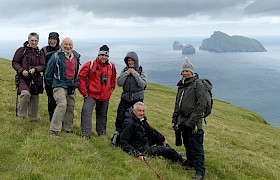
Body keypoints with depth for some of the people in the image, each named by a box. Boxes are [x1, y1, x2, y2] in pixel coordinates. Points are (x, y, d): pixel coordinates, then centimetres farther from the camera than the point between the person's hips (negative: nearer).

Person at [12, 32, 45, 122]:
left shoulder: (39, 53, 9)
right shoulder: (21, 50, -1)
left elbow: (43, 66, 5)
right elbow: (14, 62, 0)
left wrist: (35, 69, -16)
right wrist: (21, 70, -16)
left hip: (36, 79, 4)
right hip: (23, 78, -4)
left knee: (34, 98, 11)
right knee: (25, 93, -29)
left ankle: (33, 119, 28)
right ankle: (21, 114, -9)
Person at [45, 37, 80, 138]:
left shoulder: (76, 57, 9)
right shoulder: (56, 57, -10)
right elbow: (48, 73, -1)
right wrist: (50, 85, 7)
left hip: (72, 87, 6)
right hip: (60, 86, -6)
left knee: (70, 107, 10)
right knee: (62, 105, -23)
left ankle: (68, 129, 25)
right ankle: (54, 131, -19)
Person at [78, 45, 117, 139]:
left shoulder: (111, 66, 3)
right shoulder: (90, 64, -10)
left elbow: (113, 79, 22)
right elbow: (81, 77, -7)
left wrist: (111, 88, 15)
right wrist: (84, 92, -9)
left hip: (105, 96, 4)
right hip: (91, 94, -4)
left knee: (102, 115, 16)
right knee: (86, 112, -17)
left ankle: (102, 133, 32)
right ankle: (86, 134, -11)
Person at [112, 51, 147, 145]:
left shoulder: (141, 70, -1)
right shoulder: (125, 70, 6)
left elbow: (143, 84, -12)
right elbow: (119, 83, -2)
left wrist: (135, 73, -16)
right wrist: (126, 73, -12)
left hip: (137, 99, -2)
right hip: (125, 98, 2)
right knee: (120, 117, -3)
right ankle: (117, 134, 12)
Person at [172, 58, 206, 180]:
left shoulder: (198, 84, -8)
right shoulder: (181, 85, 17)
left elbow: (201, 105, -15)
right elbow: (177, 104, 25)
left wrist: (193, 120, -18)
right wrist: (174, 119, 19)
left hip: (193, 122, -8)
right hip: (183, 121, 8)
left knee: (196, 147, -7)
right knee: (187, 145, 17)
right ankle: (190, 164, 33)